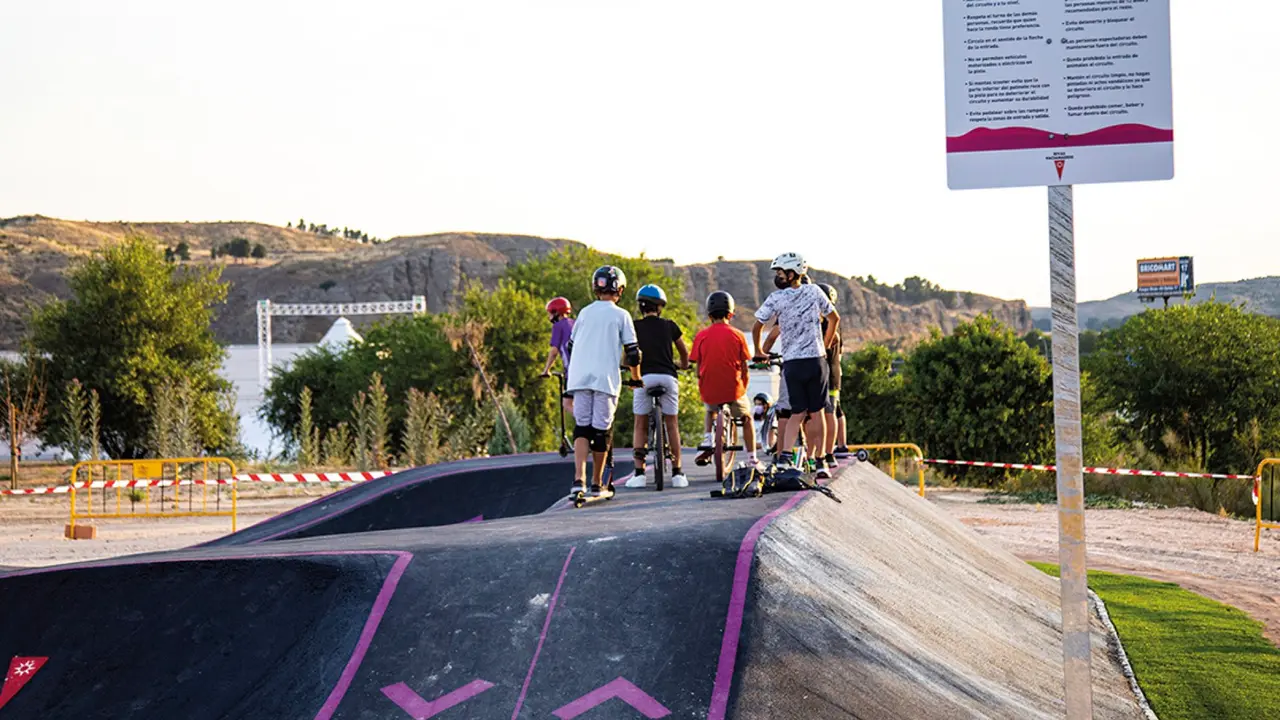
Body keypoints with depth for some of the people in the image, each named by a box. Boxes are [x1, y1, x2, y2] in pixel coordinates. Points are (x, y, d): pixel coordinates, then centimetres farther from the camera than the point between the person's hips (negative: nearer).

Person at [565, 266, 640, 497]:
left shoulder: (584, 313, 13)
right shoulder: (621, 315, 2)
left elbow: (571, 346, 19)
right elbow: (633, 352, 0)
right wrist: (636, 377, 19)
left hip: (580, 377, 3)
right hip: (606, 378, -3)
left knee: (581, 427, 4)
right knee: (601, 430, 4)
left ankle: (579, 478, -15)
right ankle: (596, 484, 10)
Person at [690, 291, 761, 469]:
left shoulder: (700, 336, -1)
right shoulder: (737, 335, -3)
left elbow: (698, 369, 2)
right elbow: (745, 369, 0)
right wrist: (743, 389, 14)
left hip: (709, 391, 2)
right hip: (733, 390, -1)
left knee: (711, 410, 36)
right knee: (746, 418, 25)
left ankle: (708, 439, 16)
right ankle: (752, 459, 24)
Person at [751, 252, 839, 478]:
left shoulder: (776, 299, -6)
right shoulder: (814, 291, 3)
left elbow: (757, 327, -4)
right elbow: (834, 318, 12)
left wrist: (758, 352, 12)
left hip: (792, 362, -1)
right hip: (816, 359, 1)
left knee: (798, 413, 8)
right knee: (817, 412, 7)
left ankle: (784, 456, -8)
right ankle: (818, 462, 7)